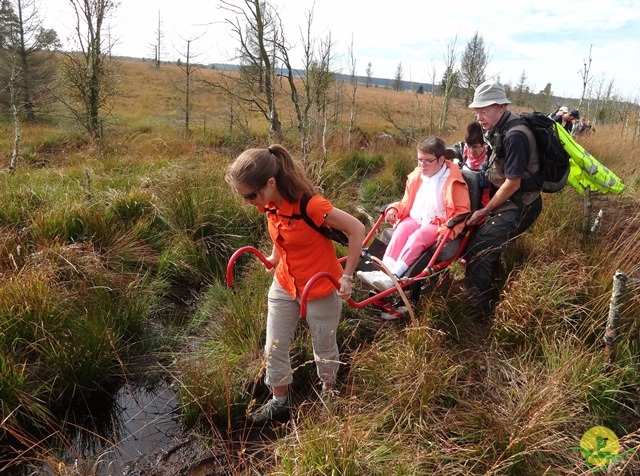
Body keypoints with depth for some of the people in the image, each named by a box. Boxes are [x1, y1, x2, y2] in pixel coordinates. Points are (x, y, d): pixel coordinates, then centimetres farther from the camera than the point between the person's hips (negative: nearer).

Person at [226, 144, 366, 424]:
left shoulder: (310, 205, -32)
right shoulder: (270, 205, -11)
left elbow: (356, 229, -24)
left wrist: (347, 276, -21)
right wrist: (275, 257, 3)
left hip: (320, 289, -6)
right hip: (283, 285, 6)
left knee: (324, 348, 17)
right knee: (274, 348, 13)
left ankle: (328, 393, 45)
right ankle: (279, 401, 35)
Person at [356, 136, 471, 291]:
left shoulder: (453, 181, -5)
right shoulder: (416, 177, 13)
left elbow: (462, 211, -7)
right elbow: (406, 203, 23)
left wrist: (448, 230, -22)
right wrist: (395, 209, -1)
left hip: (437, 225, -5)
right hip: (414, 219, 5)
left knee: (418, 236, -34)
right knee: (401, 229, -29)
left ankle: (392, 276, -47)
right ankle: (385, 270, -45)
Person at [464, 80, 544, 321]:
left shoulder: (514, 136, -23)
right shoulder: (500, 130, 8)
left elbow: (513, 183, -22)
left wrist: (484, 211, -12)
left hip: (520, 206, -10)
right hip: (509, 202, 10)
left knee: (478, 253, -12)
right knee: (486, 248, 18)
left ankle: (478, 314, -1)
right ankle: (489, 303, 35)